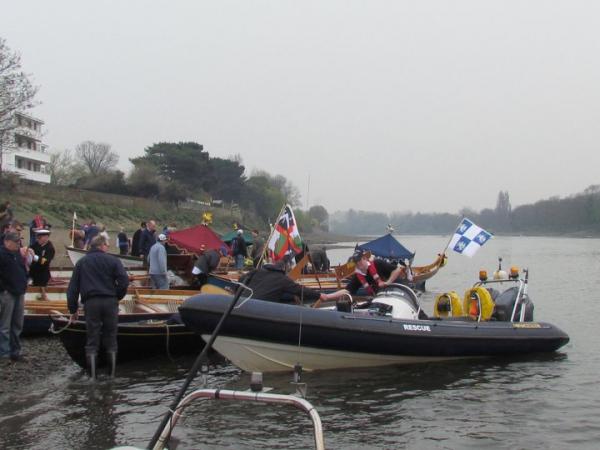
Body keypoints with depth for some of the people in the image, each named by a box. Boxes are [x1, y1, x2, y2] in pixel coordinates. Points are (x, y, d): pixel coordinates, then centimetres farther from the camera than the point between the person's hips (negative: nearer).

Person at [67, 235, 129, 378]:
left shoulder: (81, 262, 14)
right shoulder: (112, 260, 4)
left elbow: (72, 288, 12)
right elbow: (124, 281, -6)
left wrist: (73, 309, 15)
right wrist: (117, 297, 9)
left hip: (90, 303, 1)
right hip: (109, 302, -1)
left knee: (92, 340, 7)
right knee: (111, 339, 10)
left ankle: (92, 375, 4)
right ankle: (112, 373, 13)